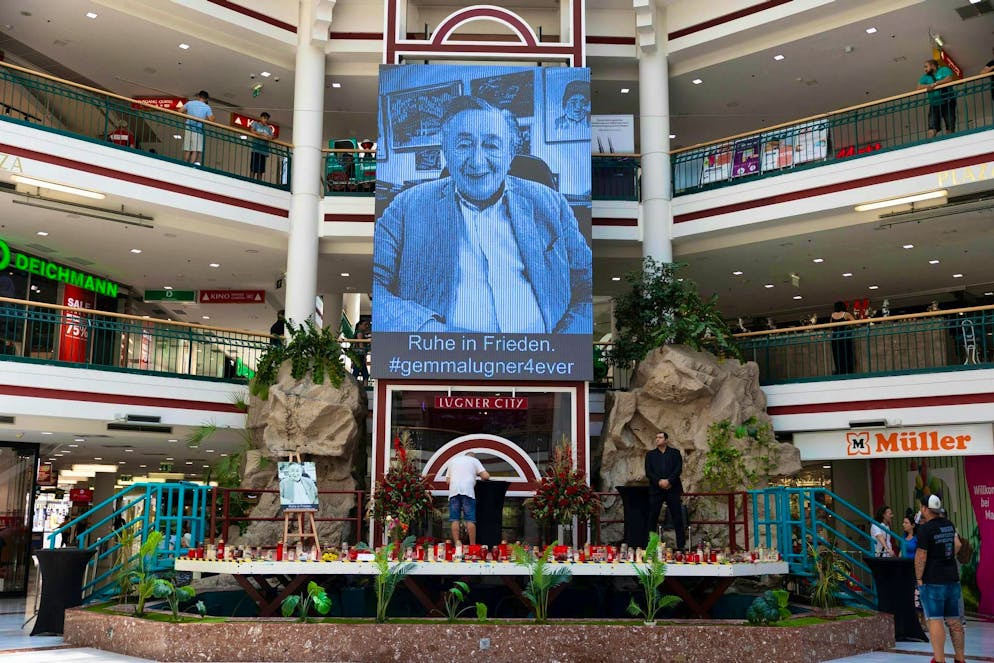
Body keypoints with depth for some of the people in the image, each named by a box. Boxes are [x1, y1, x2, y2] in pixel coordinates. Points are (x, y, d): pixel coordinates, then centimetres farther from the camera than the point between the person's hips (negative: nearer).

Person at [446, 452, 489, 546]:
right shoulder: (474, 460, 17)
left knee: (454, 519, 1)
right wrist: (482, 479, 26)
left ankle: (457, 544, -7)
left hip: (453, 491, 3)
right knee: (470, 520, -4)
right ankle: (472, 545, -6)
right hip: (467, 490, -3)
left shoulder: (453, 460, 27)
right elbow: (486, 476, 6)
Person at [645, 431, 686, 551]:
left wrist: (668, 481, -15)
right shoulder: (650, 455, 13)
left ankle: (681, 545, 1)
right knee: (652, 517, -1)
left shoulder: (675, 453, 10)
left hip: (672, 489, -1)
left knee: (677, 518, -2)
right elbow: (648, 472, 2)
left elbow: (678, 469, -2)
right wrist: (659, 481, -13)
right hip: (656, 489, 1)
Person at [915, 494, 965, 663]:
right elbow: (957, 545, 20)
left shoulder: (925, 528, -14)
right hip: (952, 579, 7)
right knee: (954, 620, 12)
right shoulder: (949, 524, 8)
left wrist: (919, 578, -6)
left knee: (935, 620, -6)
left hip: (933, 581, -7)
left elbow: (921, 556, -15)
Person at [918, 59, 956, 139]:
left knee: (950, 129, -4)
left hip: (947, 103, -3)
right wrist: (929, 86, -16)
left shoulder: (944, 70, 5)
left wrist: (935, 83, -17)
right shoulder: (925, 76, 16)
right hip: (934, 105, 3)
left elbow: (949, 79, -13)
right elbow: (919, 87, 1)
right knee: (931, 130, -12)